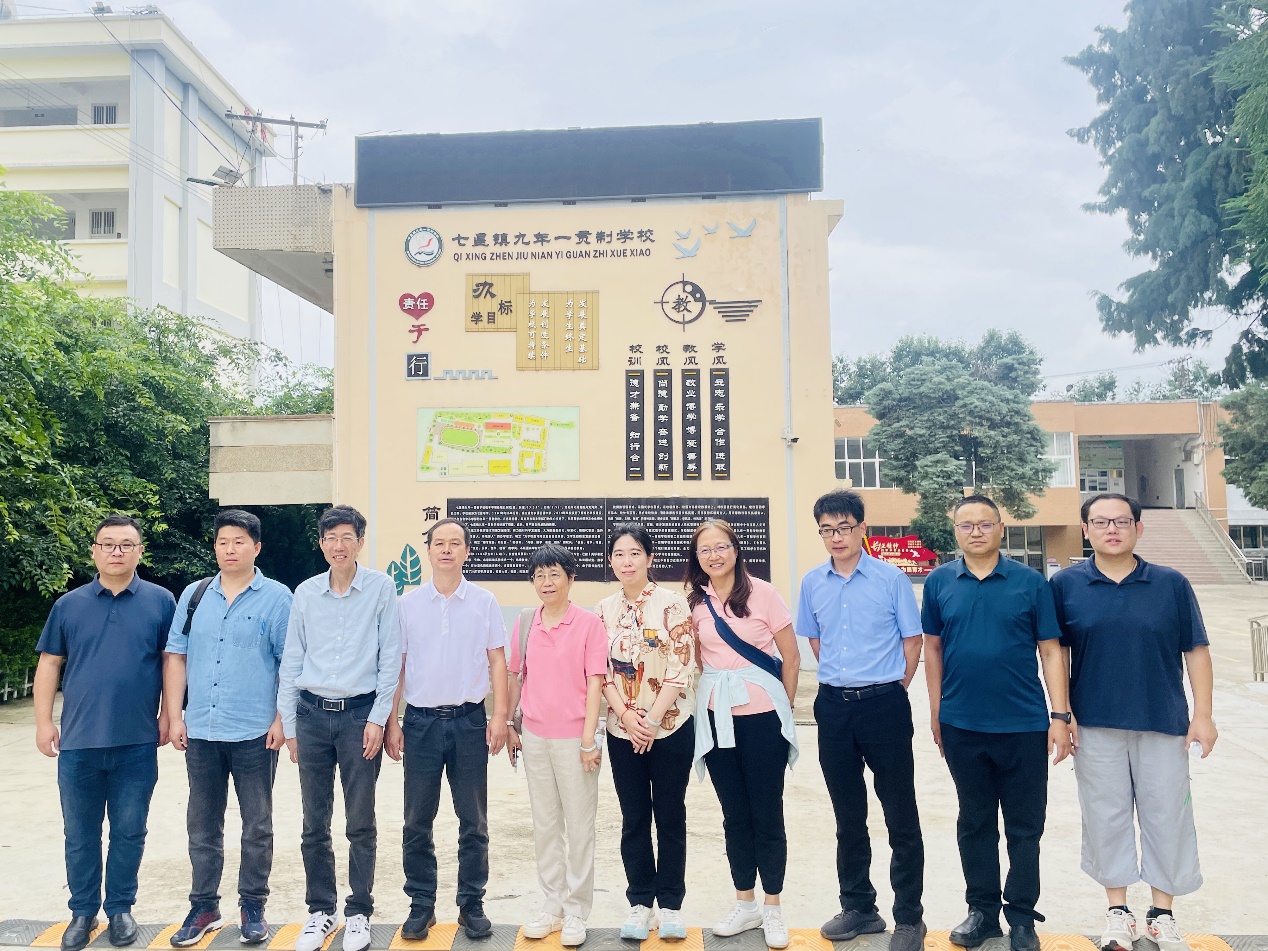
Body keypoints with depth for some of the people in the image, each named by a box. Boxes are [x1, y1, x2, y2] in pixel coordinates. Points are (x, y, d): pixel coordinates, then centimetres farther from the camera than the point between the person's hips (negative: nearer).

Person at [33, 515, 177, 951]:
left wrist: (168, 715, -2)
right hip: (78, 741, 2)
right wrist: (43, 721, 2)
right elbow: (49, 664, 7)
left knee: (129, 832, 9)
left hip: (137, 742, -1)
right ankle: (83, 912, 27)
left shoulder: (160, 601, -1)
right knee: (80, 834, 12)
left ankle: (120, 908, 26)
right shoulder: (69, 605, 5)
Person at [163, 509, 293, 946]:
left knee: (257, 827, 8)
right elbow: (176, 657, 9)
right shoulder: (194, 595, 8)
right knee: (202, 826, 13)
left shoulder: (277, 598, -4)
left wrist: (282, 720, -11)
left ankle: (253, 907, 22)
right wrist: (174, 717, 3)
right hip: (200, 732, 4)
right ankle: (204, 907, 27)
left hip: (255, 734, -3)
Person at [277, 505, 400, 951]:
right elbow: (291, 661, 9)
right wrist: (289, 724, 6)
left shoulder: (381, 588, -3)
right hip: (312, 714, 3)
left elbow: (390, 658, -3)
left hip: (360, 713, -2)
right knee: (315, 824, 9)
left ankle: (359, 912, 21)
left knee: (361, 823, 6)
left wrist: (378, 718, -7)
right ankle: (321, 910, 25)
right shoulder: (306, 593, 6)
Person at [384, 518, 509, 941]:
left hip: (469, 719, 0)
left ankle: (472, 905, 20)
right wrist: (391, 721, 0)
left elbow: (497, 661, 2)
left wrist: (500, 716, -6)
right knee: (417, 822, 7)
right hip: (421, 720, 1)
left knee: (473, 821, 7)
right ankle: (421, 905, 21)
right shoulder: (408, 604, 3)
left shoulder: (484, 602, 2)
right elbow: (396, 665, 5)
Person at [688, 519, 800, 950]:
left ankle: (772, 909, 21)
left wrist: (784, 709, 3)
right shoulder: (695, 603, 3)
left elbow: (792, 657, -2)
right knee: (734, 815, 13)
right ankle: (745, 904, 27)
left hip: (761, 716, -3)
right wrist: (704, 701, 7)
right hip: (717, 718, 3)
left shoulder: (762, 593, -8)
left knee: (767, 814, 5)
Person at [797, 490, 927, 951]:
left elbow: (912, 640, -1)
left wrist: (889, 687, 1)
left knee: (901, 814, 3)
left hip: (884, 705, -4)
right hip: (834, 706, 4)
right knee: (848, 815, 15)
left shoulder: (891, 579, -6)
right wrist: (841, 678, 10)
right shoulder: (812, 583, 4)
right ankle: (858, 907, 29)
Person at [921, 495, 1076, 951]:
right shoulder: (939, 582, 1)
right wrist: (936, 711, 8)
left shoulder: (1030, 581, -3)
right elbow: (933, 647, 8)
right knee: (974, 822, 14)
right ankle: (982, 909, 28)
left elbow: (1051, 651, -2)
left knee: (1025, 826, 10)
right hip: (962, 726, 1)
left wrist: (1060, 715, -7)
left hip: (1024, 725, -1)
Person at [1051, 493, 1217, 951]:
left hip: (1164, 724, 1)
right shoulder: (1066, 585, -2)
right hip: (1096, 726, 0)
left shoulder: (1172, 584, 0)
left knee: (1167, 816, 9)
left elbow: (1196, 651, 3)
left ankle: (1162, 914, 27)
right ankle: (1118, 912, 24)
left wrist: (1203, 714, -2)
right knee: (1106, 816, 8)